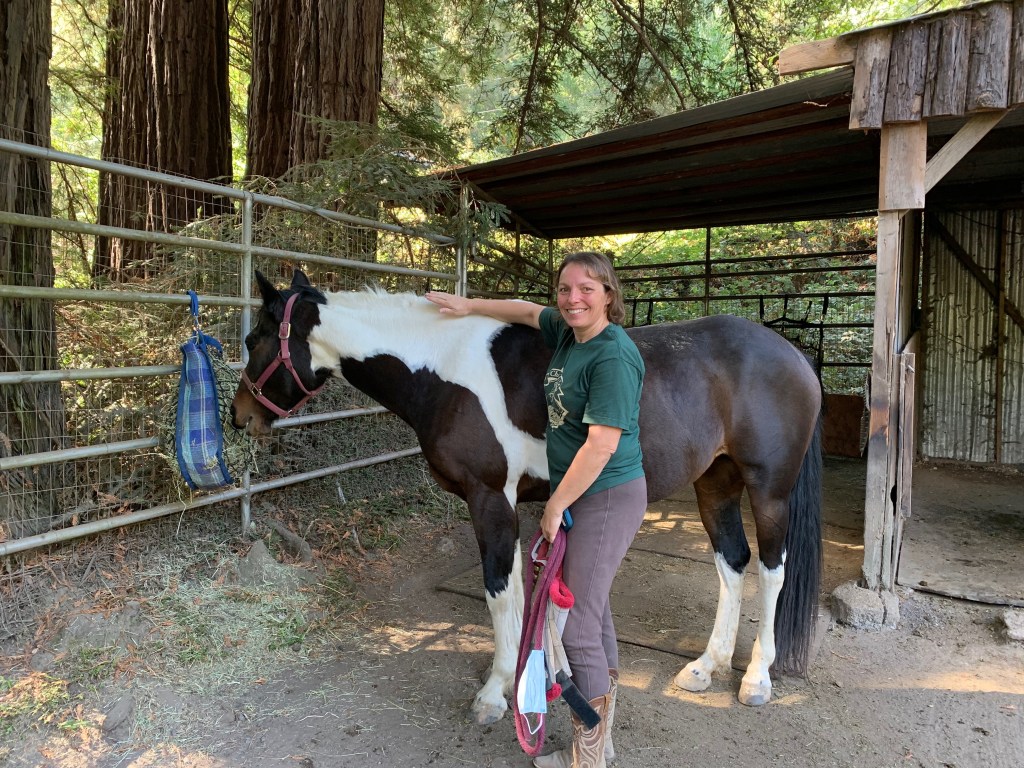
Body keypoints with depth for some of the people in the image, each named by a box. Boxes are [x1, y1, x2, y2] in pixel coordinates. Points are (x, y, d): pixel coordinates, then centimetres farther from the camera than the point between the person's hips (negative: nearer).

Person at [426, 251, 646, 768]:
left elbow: (601, 445, -26)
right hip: (581, 494, 10)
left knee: (577, 627, -4)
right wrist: (471, 307, 22)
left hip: (606, 499, -10)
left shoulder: (613, 357, -23)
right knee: (592, 609, 19)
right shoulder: (568, 332, 4)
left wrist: (555, 506, -17)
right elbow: (528, 312, 25)